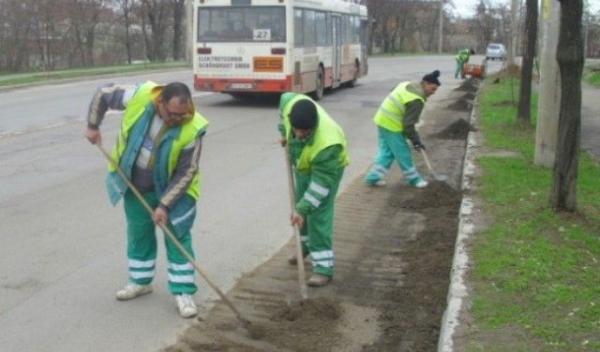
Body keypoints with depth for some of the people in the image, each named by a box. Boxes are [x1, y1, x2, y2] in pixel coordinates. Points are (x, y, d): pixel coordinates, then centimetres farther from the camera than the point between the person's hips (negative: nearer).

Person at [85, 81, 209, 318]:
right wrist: (93, 126, -3)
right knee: (138, 234, 17)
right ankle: (140, 281, 36)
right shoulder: (139, 97, -25)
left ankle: (183, 292, 10)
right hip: (135, 185, 3)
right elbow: (103, 94, -6)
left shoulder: (192, 129, -29)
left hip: (172, 189, -3)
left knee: (178, 237, 0)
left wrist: (165, 204, -23)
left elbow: (186, 172, -22)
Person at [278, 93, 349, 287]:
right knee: (301, 203, 21)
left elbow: (321, 183, -37)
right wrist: (284, 133, 2)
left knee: (318, 215, -13)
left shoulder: (328, 144, -46)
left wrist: (302, 209, -37)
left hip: (326, 169, -7)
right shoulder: (291, 103, -33)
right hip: (303, 165, 7)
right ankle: (307, 244, 44)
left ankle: (324, 267, -9)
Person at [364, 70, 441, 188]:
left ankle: (373, 177, 19)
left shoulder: (407, 85, 8)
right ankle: (413, 178, 18)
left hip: (382, 120, 10)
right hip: (392, 126, -10)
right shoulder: (417, 100, -20)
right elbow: (408, 124, -19)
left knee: (386, 151, 17)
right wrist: (416, 140, -8)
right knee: (403, 154, 5)